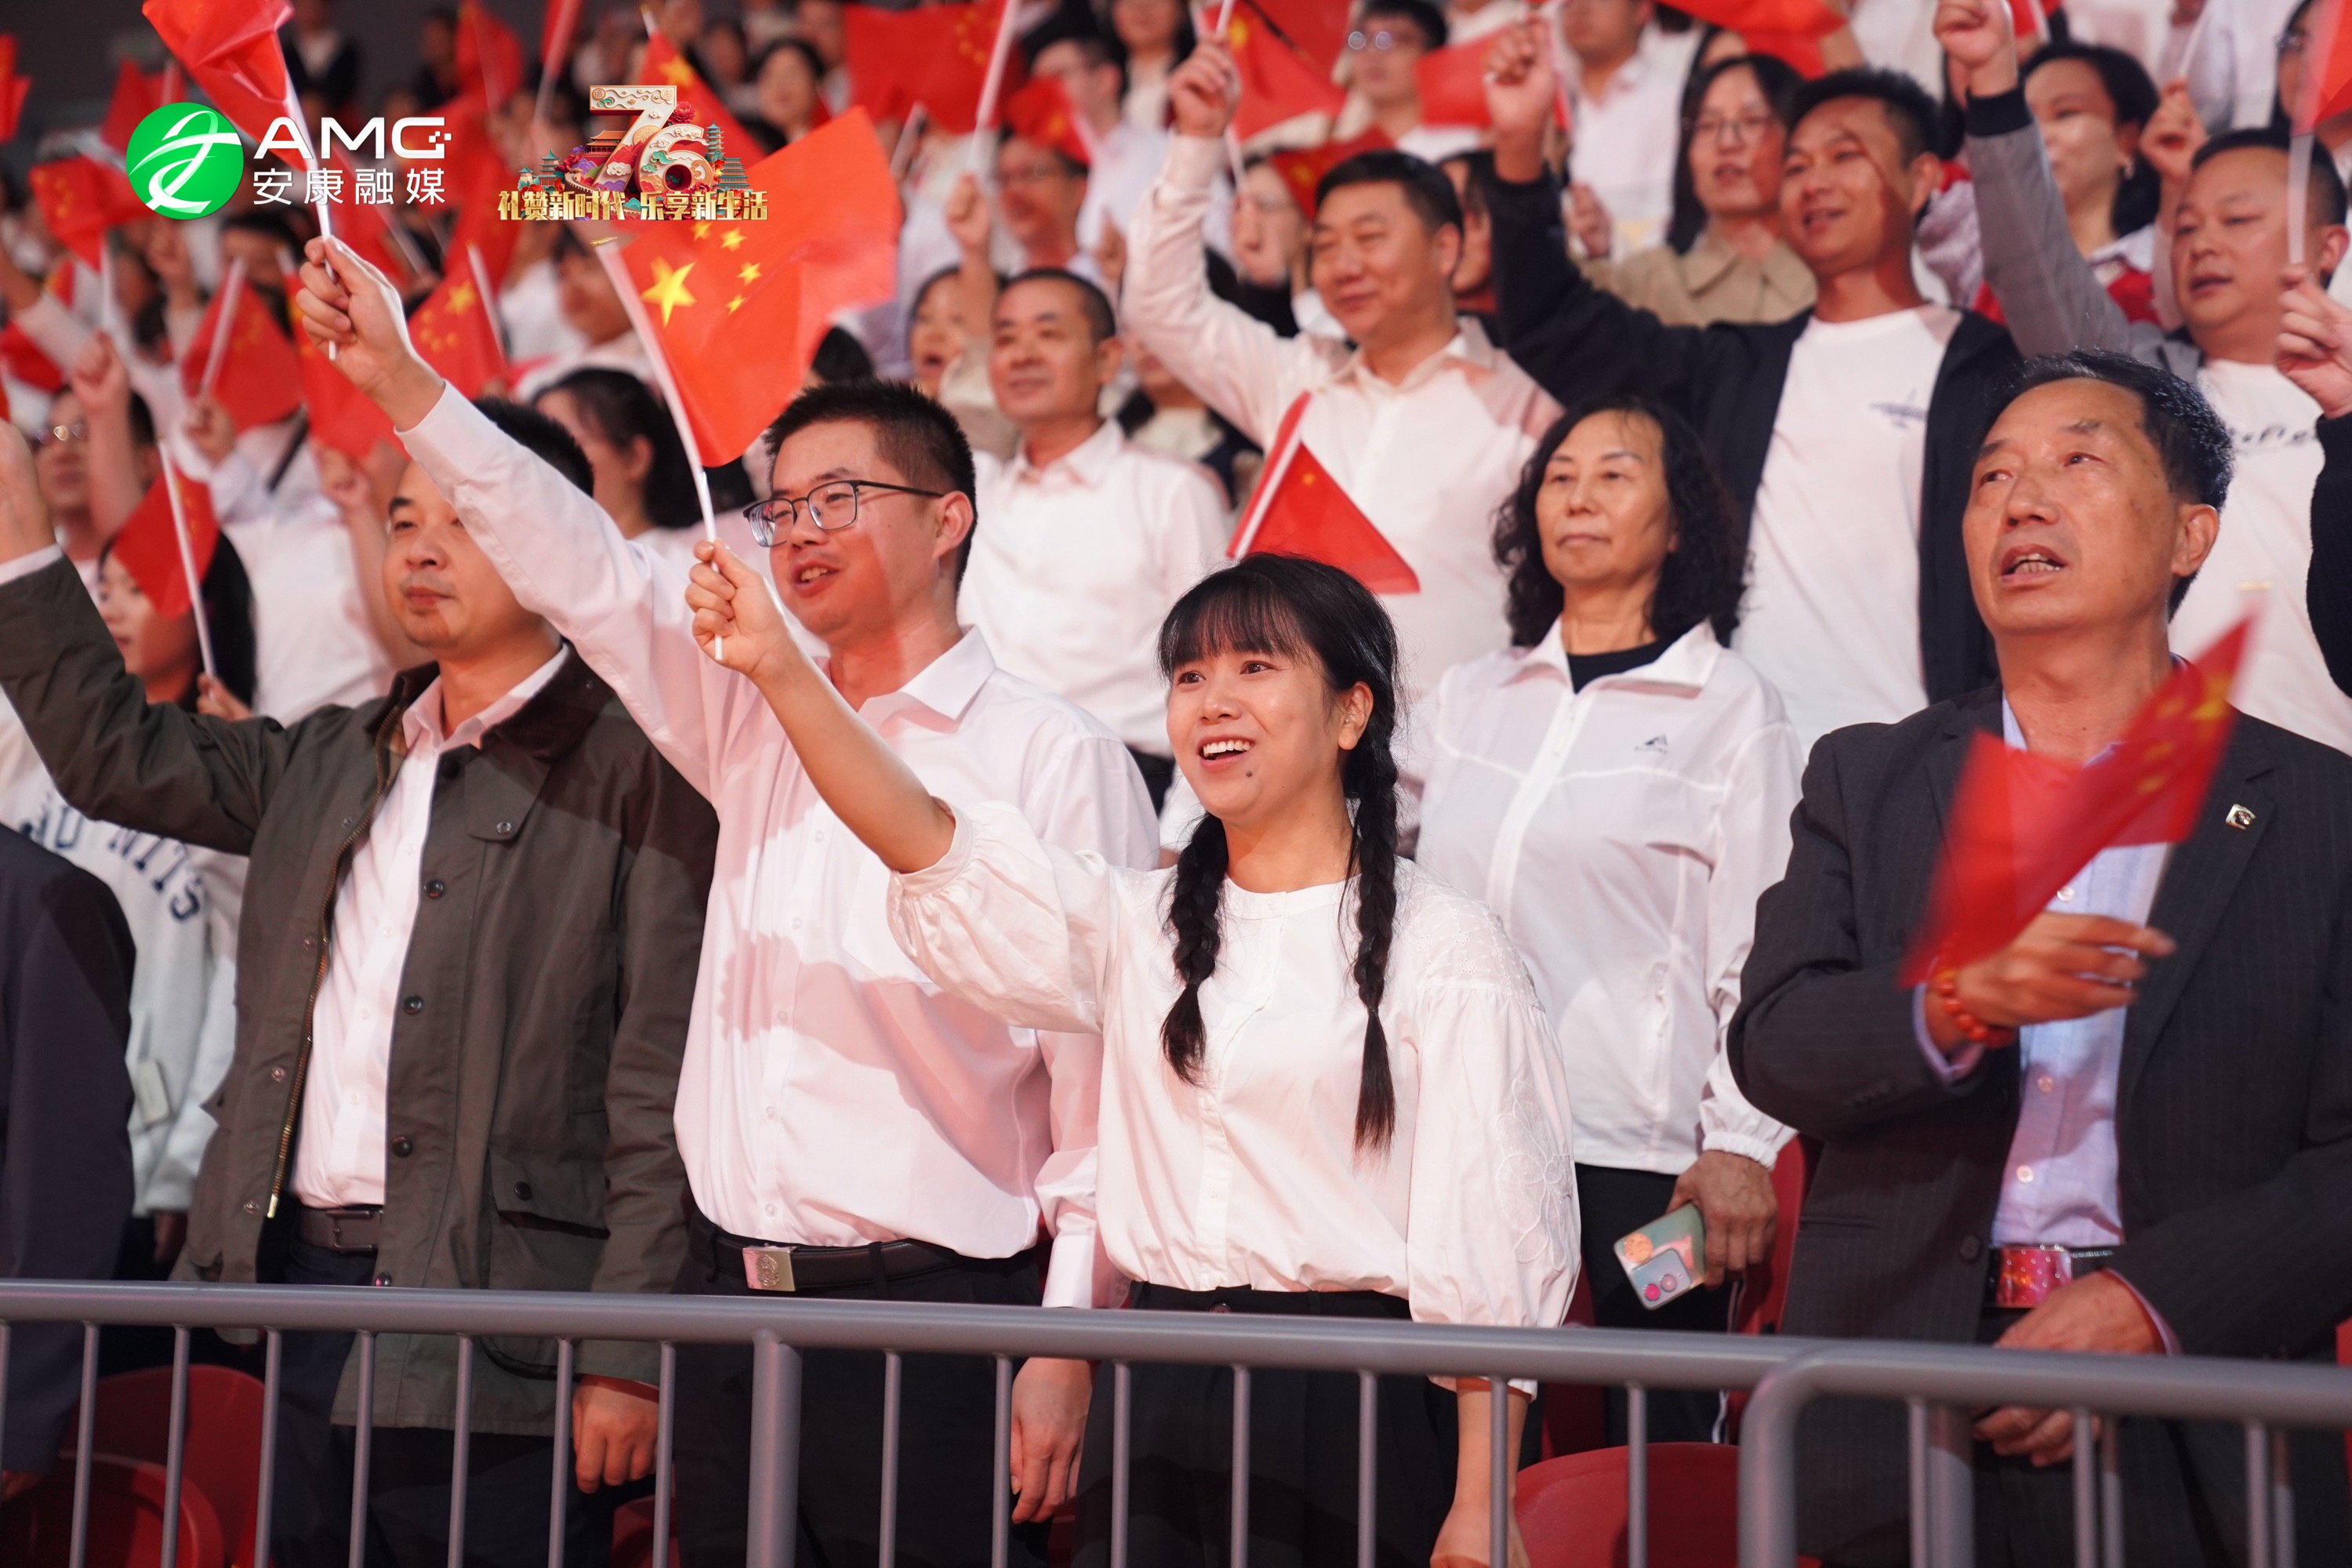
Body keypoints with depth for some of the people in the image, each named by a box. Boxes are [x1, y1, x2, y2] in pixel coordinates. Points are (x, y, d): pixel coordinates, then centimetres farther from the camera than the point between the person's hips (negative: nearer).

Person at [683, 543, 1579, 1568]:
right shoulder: (1140, 929, 12)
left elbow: (1498, 1252, -6)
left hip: (1350, 1419, -4)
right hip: (1157, 1402, 4)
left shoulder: (1442, 948, -3)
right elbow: (936, 852, -1)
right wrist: (780, 670, -13)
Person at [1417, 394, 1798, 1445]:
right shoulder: (1469, 697, 15)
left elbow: (1759, 953, -1)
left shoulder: (1731, 706, 1)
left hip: (1638, 1150, -4)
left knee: (1653, 1452, -2)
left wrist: (1742, 1146, -7)